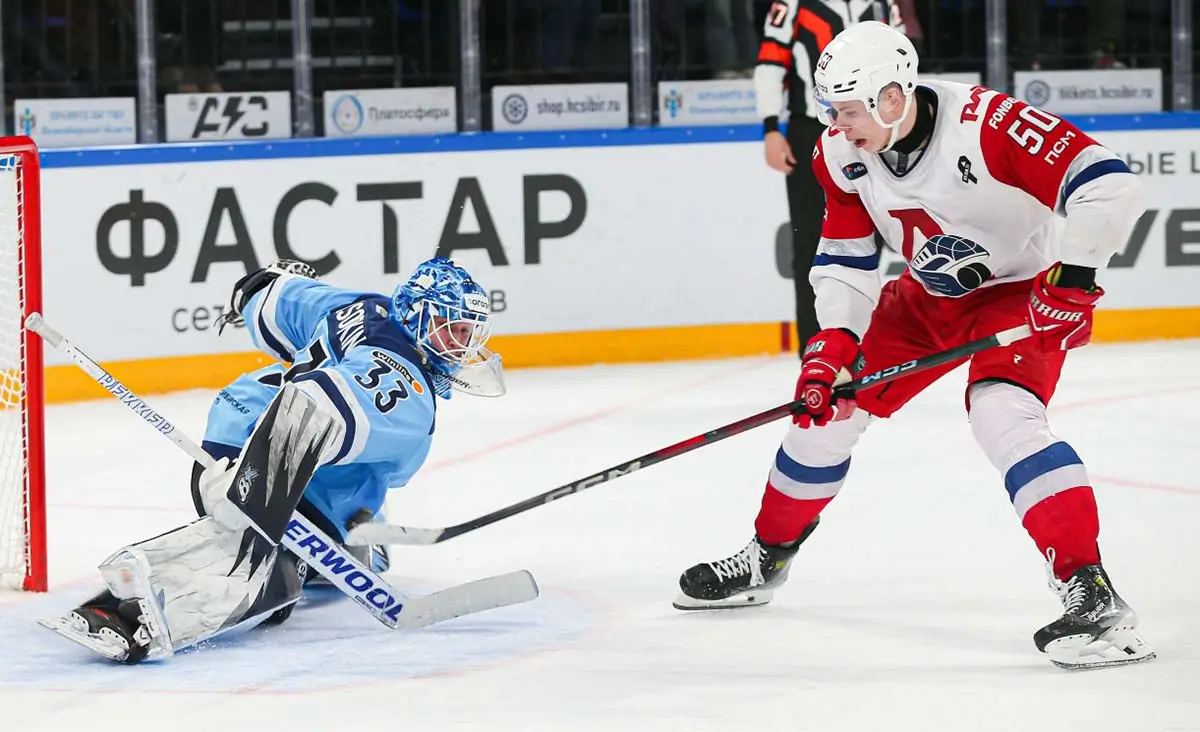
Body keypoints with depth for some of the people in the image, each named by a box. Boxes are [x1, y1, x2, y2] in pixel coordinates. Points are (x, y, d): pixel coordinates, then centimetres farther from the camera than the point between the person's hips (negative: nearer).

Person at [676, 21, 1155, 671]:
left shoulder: (988, 124, -32)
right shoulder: (843, 155, -12)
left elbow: (1112, 186, -34)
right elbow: (844, 259, -1)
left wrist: (1072, 275, -38)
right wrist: (833, 343, -15)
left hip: (1024, 290, -7)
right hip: (929, 296, 7)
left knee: (1003, 415, -31)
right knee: (827, 402, 7)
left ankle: (1092, 596, -32)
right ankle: (766, 559, 29)